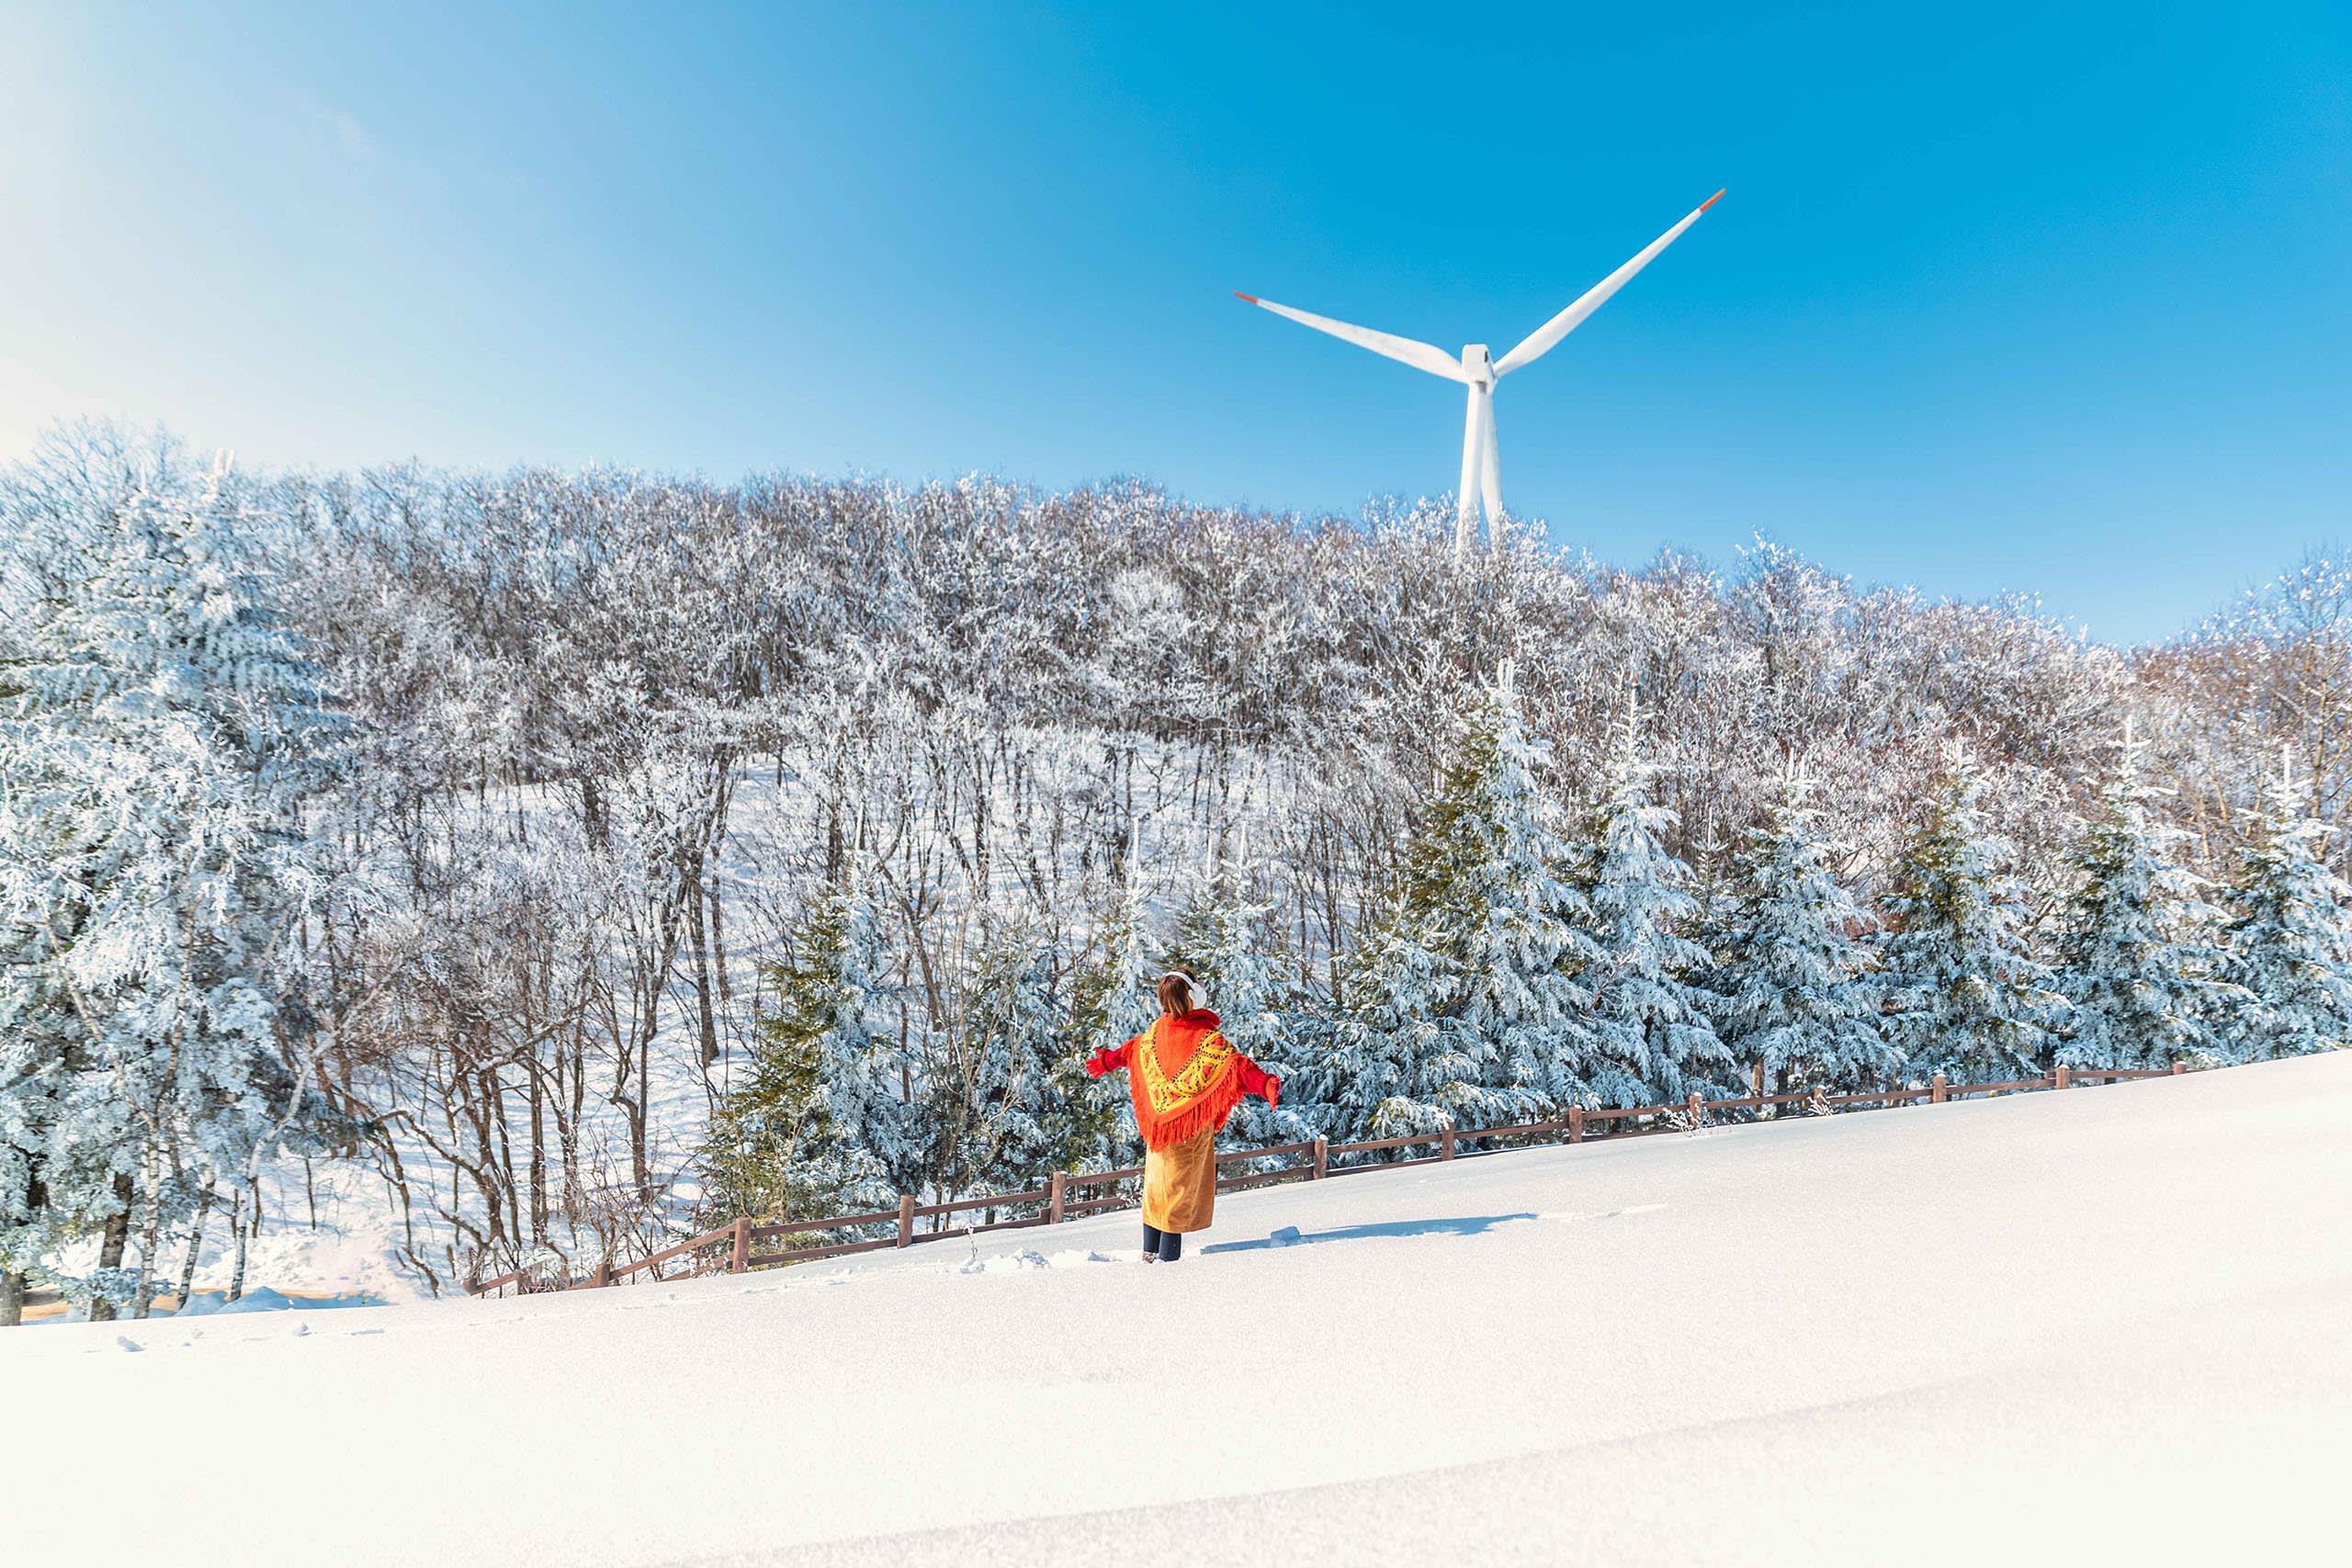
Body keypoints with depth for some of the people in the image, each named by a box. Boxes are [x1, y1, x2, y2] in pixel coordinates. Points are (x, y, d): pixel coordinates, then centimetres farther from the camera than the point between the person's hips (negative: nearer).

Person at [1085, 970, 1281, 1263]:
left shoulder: (1156, 1031, 0)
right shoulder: (1206, 1035, -18)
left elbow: (1131, 1050, 19)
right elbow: (1236, 1064, -29)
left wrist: (1106, 1062, 38)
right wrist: (1265, 1084, -36)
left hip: (1159, 1117, 5)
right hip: (1192, 1123, -5)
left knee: (1157, 1179, 17)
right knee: (1181, 1184, 3)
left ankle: (1150, 1249, 25)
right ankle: (1168, 1254, 5)